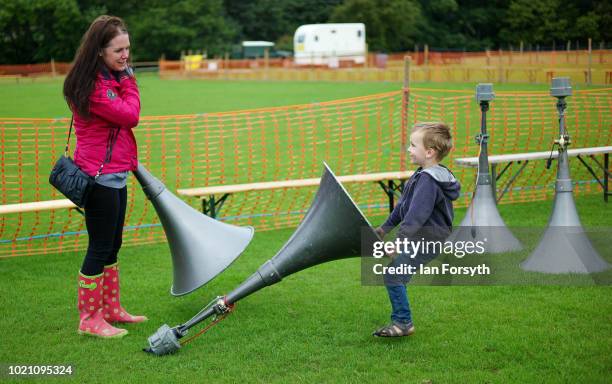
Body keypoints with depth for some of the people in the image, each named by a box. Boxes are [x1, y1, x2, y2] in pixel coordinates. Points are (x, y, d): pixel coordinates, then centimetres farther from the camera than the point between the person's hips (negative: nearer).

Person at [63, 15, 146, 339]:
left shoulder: (110, 78, 12)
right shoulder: (92, 84, -19)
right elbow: (129, 115, -21)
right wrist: (129, 81, -8)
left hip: (115, 174, 10)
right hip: (100, 176, -10)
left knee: (111, 246, 18)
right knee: (100, 248, -2)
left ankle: (112, 309, 29)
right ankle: (89, 319, 7)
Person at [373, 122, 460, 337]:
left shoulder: (428, 180, -23)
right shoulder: (424, 175, 11)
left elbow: (416, 216, -30)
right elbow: (404, 205, 22)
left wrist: (399, 242, -31)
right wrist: (386, 227, 26)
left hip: (427, 240, -10)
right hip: (421, 238, 10)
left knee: (393, 276, -11)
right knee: (394, 274, 15)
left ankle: (403, 323, -1)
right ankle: (400, 320, 23)